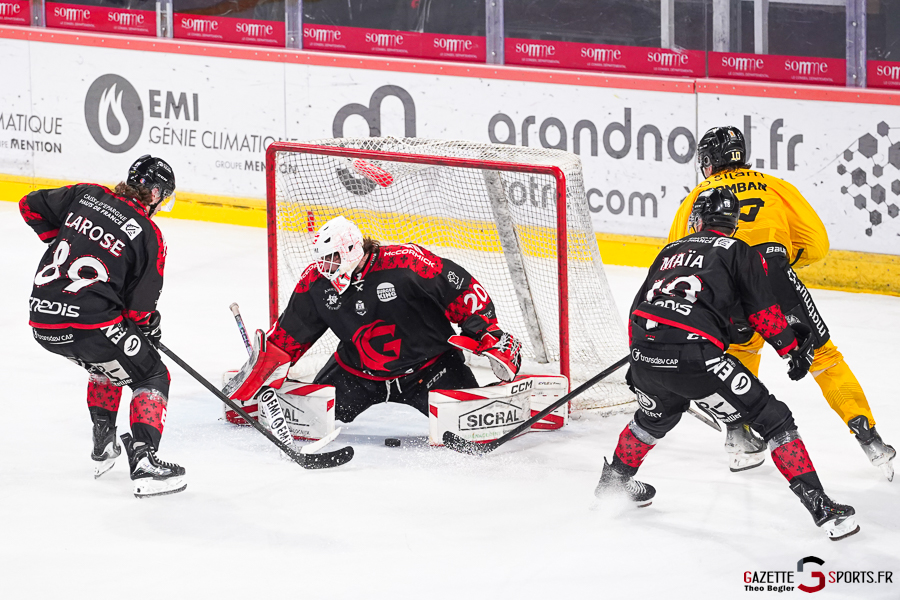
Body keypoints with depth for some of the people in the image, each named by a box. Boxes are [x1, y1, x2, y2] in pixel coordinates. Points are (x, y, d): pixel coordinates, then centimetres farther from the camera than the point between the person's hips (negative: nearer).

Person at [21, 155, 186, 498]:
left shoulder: (86, 196, 9)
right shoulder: (148, 236, -3)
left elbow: (31, 206, 19)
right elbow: (139, 306, -2)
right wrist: (149, 326, 19)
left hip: (43, 322, 7)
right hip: (90, 324, -7)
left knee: (108, 363, 34)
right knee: (152, 377, 8)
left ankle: (103, 445, 34)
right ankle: (143, 462, -9)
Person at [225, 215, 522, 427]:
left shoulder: (405, 263, -24)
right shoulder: (316, 281, -7)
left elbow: (462, 289, -18)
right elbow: (290, 332, 5)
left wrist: (488, 335, -19)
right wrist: (260, 369, 0)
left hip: (428, 364, -4)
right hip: (358, 372, 4)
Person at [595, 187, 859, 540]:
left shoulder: (672, 250, 28)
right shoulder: (738, 253, 12)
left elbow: (639, 308, 31)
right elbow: (764, 313, 6)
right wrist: (793, 349, 21)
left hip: (645, 353, 6)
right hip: (694, 358, -6)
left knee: (656, 416, 38)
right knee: (773, 419, 1)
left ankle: (613, 481, 51)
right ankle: (819, 505, -9)